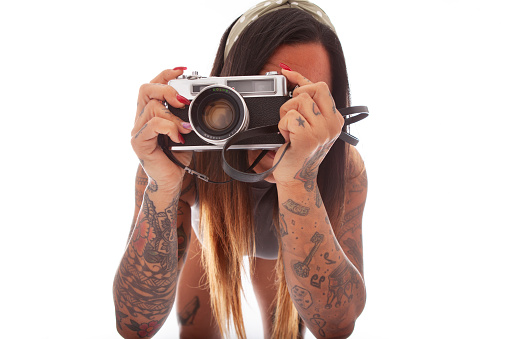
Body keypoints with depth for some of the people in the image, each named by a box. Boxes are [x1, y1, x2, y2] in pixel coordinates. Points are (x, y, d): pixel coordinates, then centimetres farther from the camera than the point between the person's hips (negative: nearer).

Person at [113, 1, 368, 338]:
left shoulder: (345, 168, -39)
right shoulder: (188, 158, -40)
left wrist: (298, 181, -62)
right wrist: (161, 187, -59)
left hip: (277, 251, 1)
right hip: (211, 232, 0)